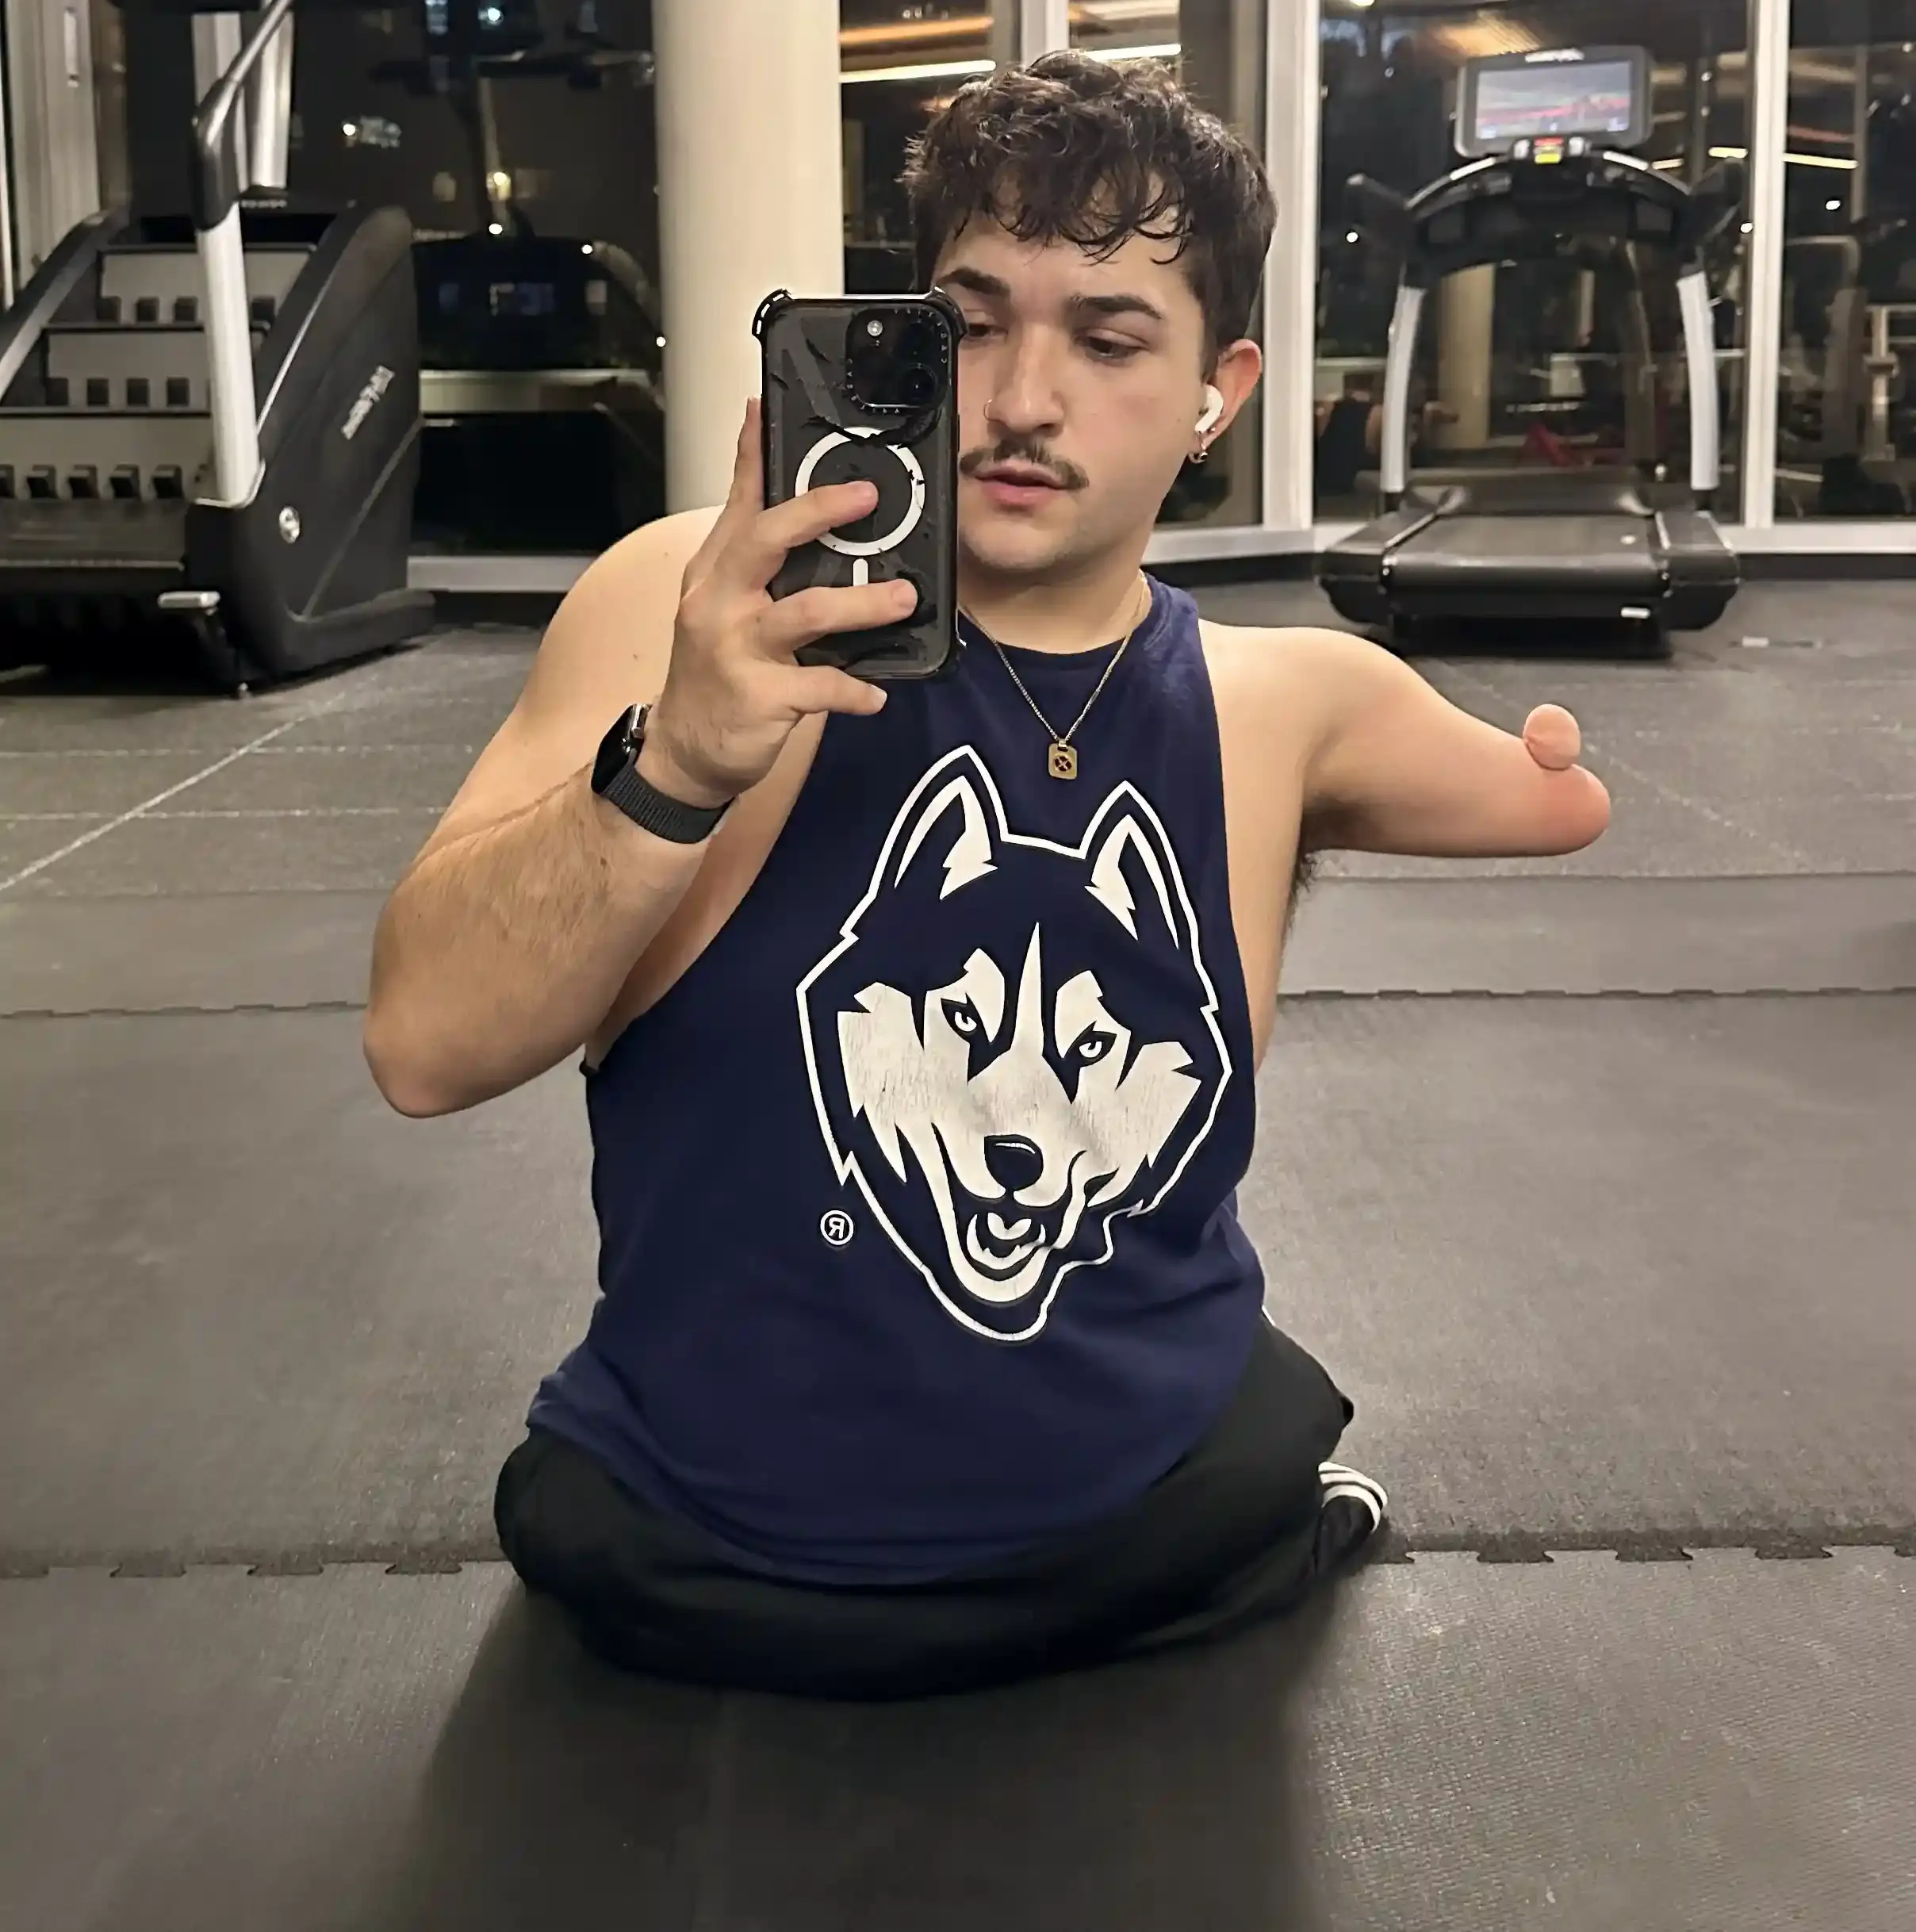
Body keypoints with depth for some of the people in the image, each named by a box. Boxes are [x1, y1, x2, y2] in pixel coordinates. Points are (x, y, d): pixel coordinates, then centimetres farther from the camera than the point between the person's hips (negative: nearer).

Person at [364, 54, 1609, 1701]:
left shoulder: (1281, 705, -2)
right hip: (712, 1562, -2)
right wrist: (675, 765, -37)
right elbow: (424, 1046, -26)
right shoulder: (698, 613, -13)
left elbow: (1549, 794, 22)